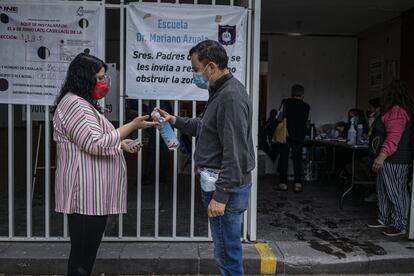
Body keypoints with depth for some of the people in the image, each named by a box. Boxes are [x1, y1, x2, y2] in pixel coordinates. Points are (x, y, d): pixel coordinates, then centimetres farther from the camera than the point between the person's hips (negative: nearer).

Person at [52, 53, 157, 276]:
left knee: (87, 250, 17)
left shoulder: (84, 103, 19)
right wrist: (133, 126, -18)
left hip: (93, 191, 11)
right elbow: (96, 143, -22)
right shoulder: (74, 104, -15)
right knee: (82, 253, -1)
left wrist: (123, 144, 11)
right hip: (86, 192, -11)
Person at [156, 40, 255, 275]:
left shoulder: (231, 97, -20)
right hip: (223, 182, 10)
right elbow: (207, 128, 25)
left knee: (228, 254, 1)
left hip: (226, 186, -10)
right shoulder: (223, 91, 13)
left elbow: (235, 154, -24)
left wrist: (220, 196, -23)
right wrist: (176, 121, 15)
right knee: (228, 251, 20)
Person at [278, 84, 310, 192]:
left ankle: (283, 183, 5)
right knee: (297, 159, 7)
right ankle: (298, 183, 2)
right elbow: (305, 120, 8)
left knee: (284, 159, 5)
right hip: (299, 136, 1)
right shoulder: (306, 106, 2)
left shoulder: (285, 102, -3)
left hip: (286, 135, -1)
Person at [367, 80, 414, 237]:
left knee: (395, 192, -3)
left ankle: (400, 226, 6)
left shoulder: (397, 111, -16)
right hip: (388, 159, 11)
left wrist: (382, 155, -33)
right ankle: (384, 219, 26)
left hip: (395, 160, -11)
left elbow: (394, 136, -27)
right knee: (383, 189, 16)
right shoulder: (395, 110, 17)